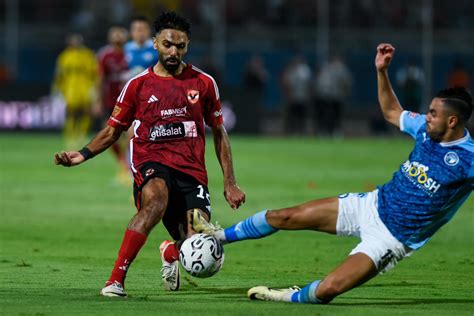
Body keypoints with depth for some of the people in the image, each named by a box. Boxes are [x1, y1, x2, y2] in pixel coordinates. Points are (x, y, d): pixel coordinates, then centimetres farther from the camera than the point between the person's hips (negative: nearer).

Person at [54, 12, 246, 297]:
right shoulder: (138, 85, 8)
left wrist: (230, 183, 13)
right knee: (156, 200, -39)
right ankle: (116, 281, -38)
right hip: (151, 164, -2)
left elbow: (219, 133, 18)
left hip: (192, 170, 2)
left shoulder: (204, 83, 10)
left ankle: (171, 252, 27)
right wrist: (83, 154, -3)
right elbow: (113, 131, 15)